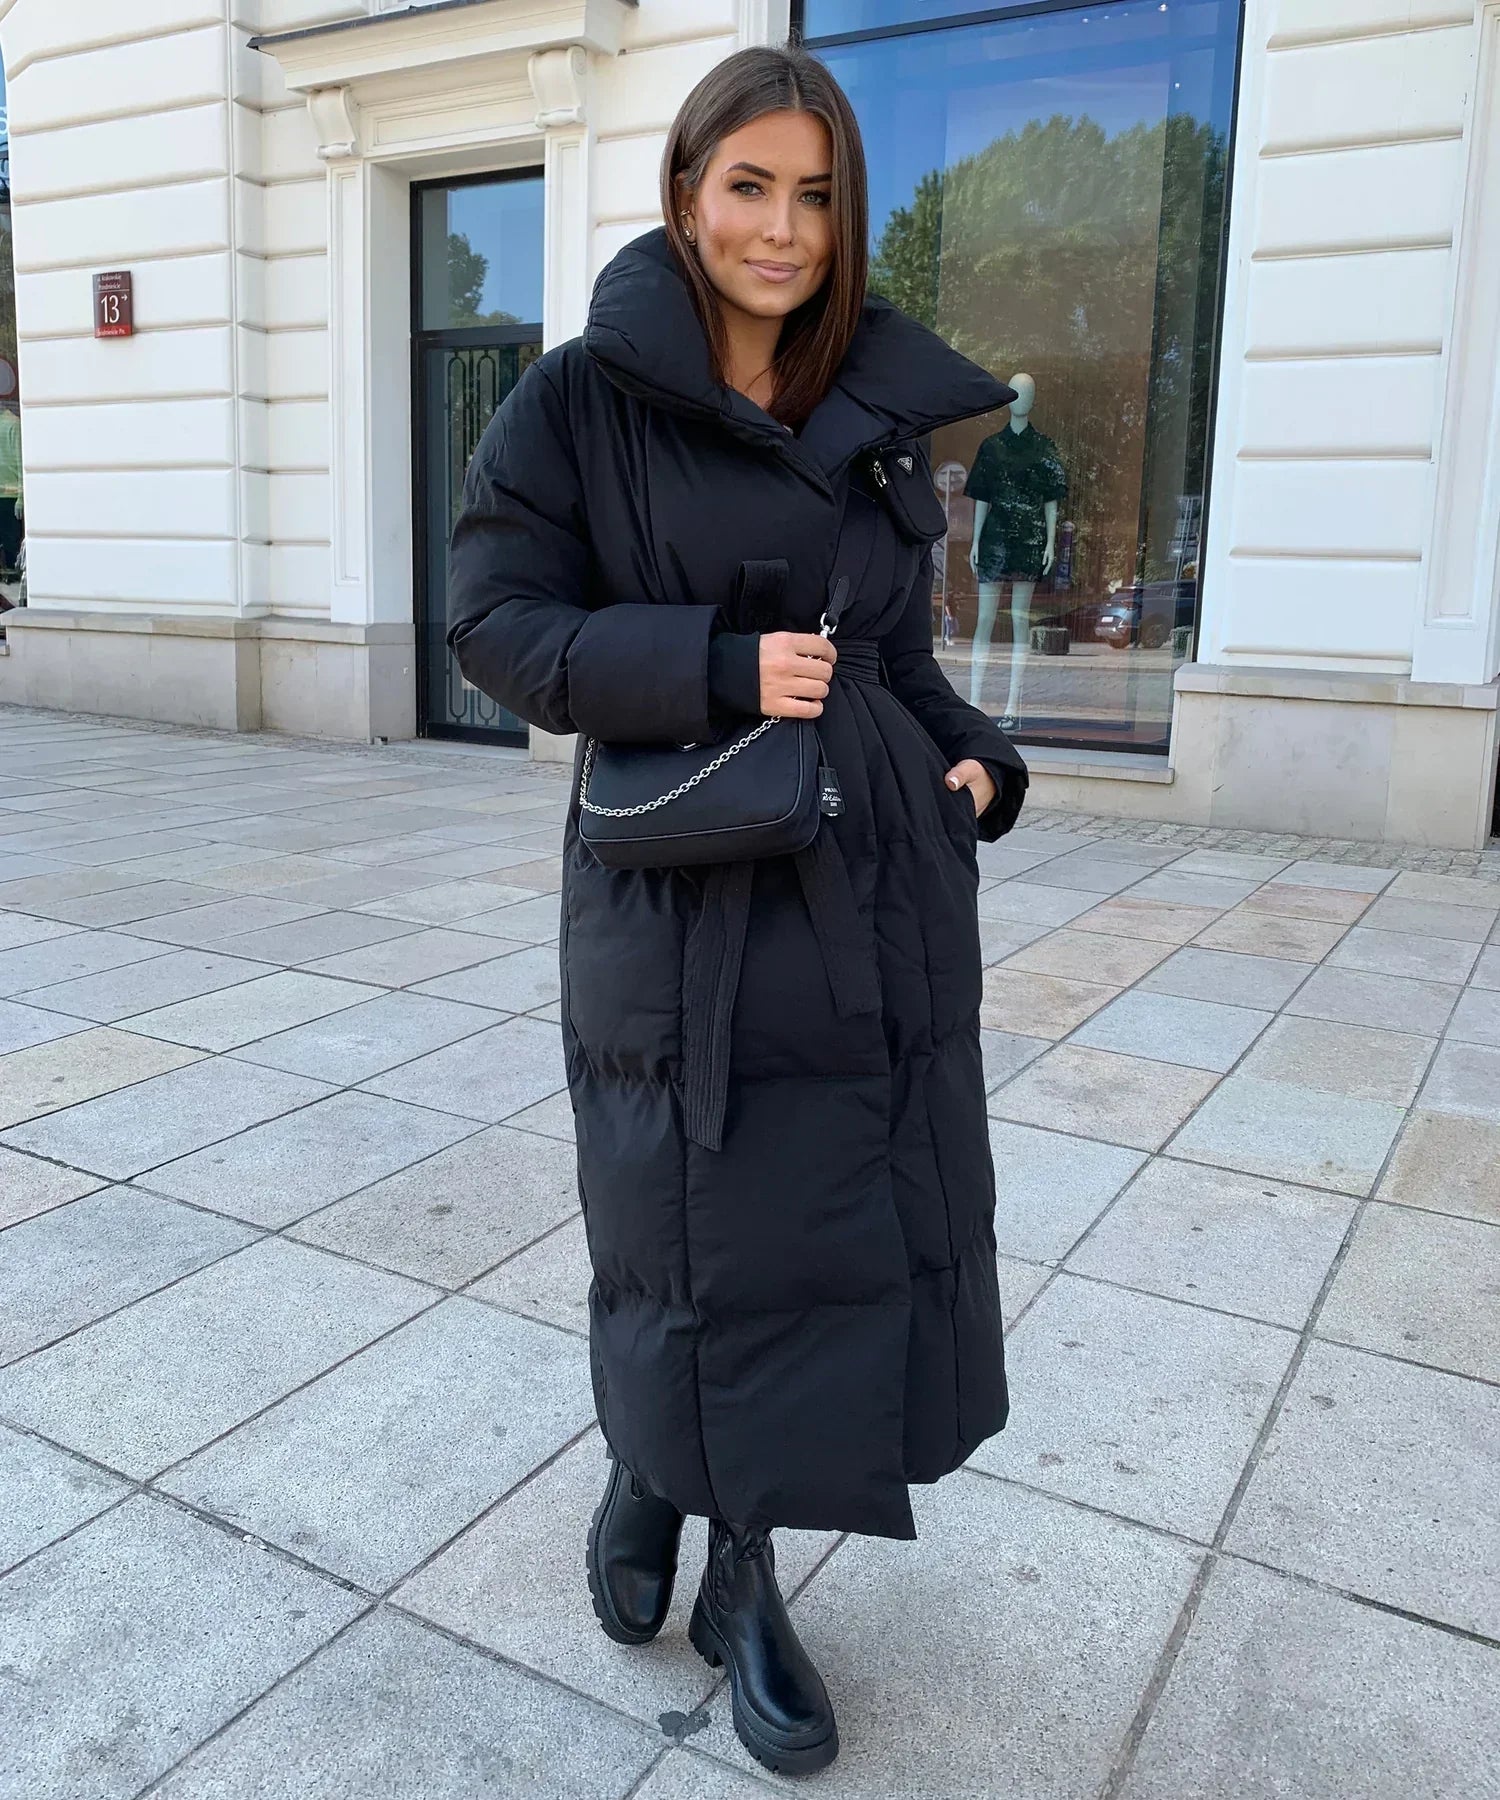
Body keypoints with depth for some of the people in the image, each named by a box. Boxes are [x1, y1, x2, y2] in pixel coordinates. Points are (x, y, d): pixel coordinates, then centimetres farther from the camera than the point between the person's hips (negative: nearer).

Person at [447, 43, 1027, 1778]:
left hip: (877, 887, 5)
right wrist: (719, 667, -19)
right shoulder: (581, 399, -2)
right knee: (700, 1233, 6)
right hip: (683, 897, -4)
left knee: (862, 1226, 8)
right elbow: (496, 623, -7)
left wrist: (977, 760, -1)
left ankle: (745, 1573, 30)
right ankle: (648, 1467, 41)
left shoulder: (874, 414, 11)